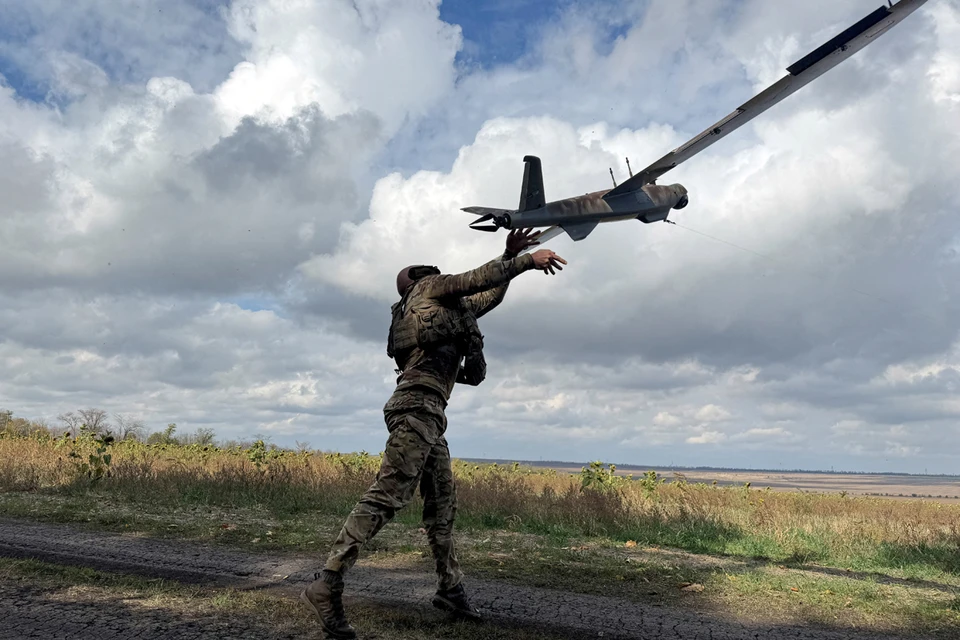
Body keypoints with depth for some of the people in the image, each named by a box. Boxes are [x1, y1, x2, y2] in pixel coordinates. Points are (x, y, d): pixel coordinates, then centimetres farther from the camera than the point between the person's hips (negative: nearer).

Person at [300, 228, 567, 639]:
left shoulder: (453, 308, 31)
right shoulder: (430, 287, 10)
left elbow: (490, 296, 37)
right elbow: (477, 279, -2)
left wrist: (511, 255, 31)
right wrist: (527, 260, 3)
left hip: (427, 415, 10)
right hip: (417, 406, -10)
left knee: (442, 505, 11)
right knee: (385, 497, -17)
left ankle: (451, 590, 18)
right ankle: (326, 587, -19)